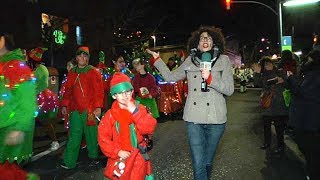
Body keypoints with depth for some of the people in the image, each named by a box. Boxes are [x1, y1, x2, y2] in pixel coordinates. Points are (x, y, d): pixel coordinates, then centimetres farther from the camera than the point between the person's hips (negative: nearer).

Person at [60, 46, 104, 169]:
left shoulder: (93, 72, -2)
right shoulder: (72, 73, 12)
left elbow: (98, 91, -7)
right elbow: (68, 90, 17)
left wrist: (98, 107, -13)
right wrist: (64, 105, 12)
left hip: (90, 109, -3)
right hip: (75, 109, 4)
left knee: (91, 134, 8)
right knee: (74, 136, 5)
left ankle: (93, 156, 26)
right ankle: (69, 162, 12)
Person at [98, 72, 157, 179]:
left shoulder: (139, 108, -6)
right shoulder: (110, 114, -6)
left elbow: (150, 129, -17)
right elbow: (103, 138, -6)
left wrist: (135, 111, -23)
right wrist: (117, 152, -15)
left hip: (138, 158, 0)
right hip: (119, 159, 1)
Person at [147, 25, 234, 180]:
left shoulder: (223, 60, 3)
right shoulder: (190, 61, 8)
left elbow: (229, 90, -2)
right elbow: (170, 77, 13)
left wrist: (210, 78, -15)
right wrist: (157, 59, 14)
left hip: (215, 120, 0)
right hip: (193, 119, 0)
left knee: (207, 162, 17)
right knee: (198, 164, 0)